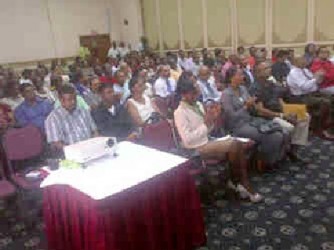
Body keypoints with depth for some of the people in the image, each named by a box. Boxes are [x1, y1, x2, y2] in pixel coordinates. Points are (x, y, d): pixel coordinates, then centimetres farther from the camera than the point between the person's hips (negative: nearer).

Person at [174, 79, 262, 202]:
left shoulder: (198, 104, 10)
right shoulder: (180, 113, -14)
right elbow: (187, 139, -21)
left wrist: (212, 120, -4)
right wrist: (205, 124, -21)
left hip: (208, 141, 8)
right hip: (197, 148, -8)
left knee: (238, 145, -14)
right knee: (234, 145, -21)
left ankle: (244, 184, -8)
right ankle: (236, 182, 0)